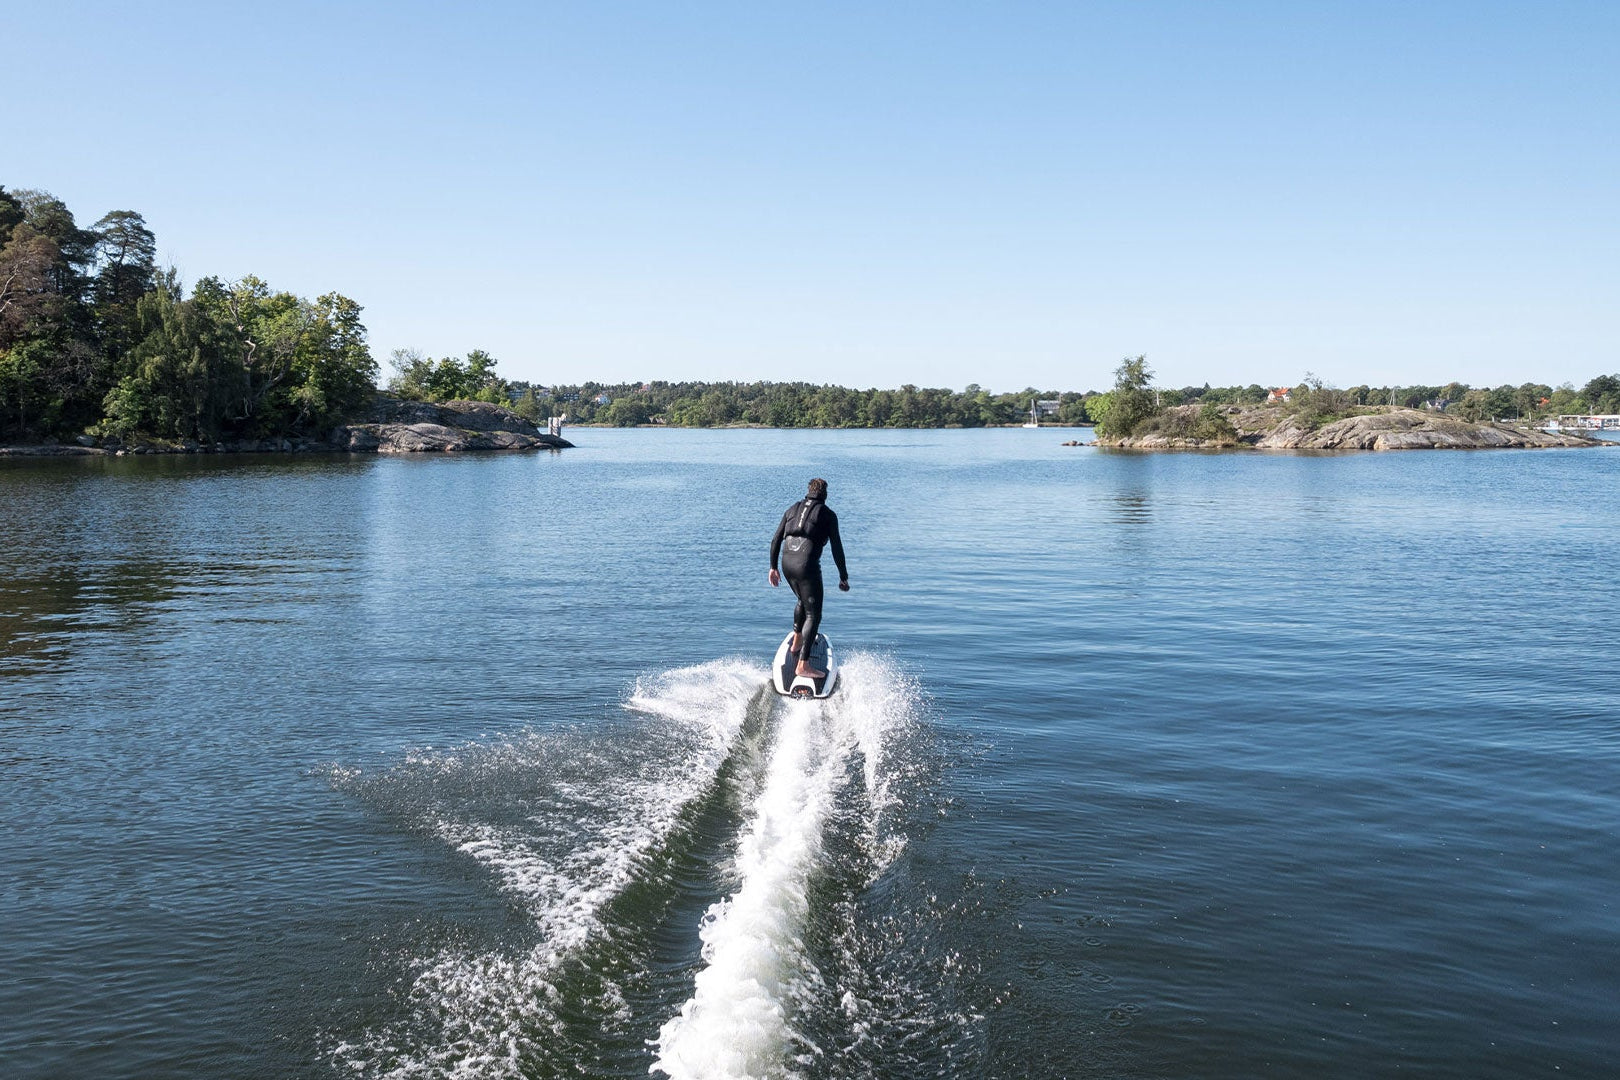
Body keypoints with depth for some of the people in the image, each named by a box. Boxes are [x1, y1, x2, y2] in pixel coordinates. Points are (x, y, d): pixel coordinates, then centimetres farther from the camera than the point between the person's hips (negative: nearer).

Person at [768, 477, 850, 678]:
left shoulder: (793, 509, 19)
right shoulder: (827, 514, 6)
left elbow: (776, 540, 16)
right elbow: (836, 547, 2)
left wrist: (773, 567, 23)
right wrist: (844, 577, 6)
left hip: (787, 562, 6)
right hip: (807, 565, -6)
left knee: (803, 601, 32)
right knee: (813, 615, -1)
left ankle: (796, 643, 46)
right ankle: (803, 665, -9)